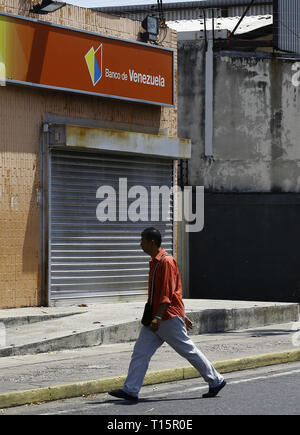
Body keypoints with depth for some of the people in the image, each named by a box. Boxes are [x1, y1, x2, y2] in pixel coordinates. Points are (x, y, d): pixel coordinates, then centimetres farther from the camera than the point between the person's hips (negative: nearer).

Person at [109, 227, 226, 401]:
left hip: (169, 318, -9)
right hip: (156, 318, 9)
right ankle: (130, 390, -2)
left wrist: (158, 317, -27)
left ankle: (216, 381, 13)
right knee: (140, 351, 1)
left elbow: (167, 294, -21)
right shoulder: (155, 262, 15)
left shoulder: (166, 261, -15)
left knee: (189, 351, 1)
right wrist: (182, 315, 25)